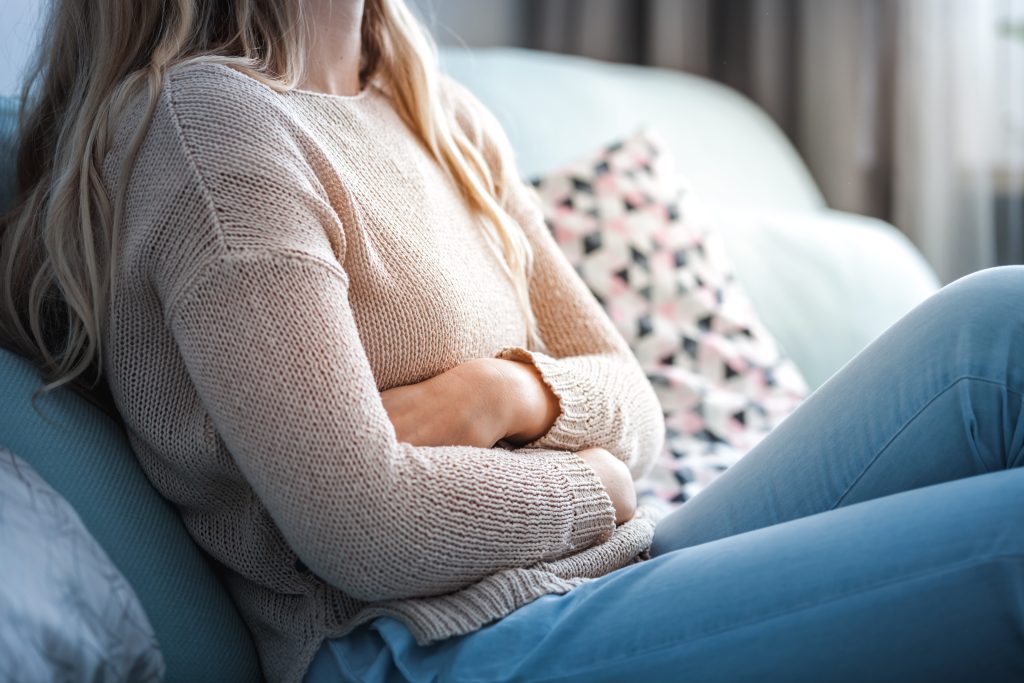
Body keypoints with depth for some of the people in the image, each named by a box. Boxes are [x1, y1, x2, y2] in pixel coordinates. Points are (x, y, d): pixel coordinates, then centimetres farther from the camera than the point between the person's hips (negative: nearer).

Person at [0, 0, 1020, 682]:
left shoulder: (441, 118, 17)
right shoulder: (201, 117, -10)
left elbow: (630, 407, 16)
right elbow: (367, 529, -19)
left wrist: (512, 389, -7)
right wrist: (594, 483, -2)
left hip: (596, 579, 8)